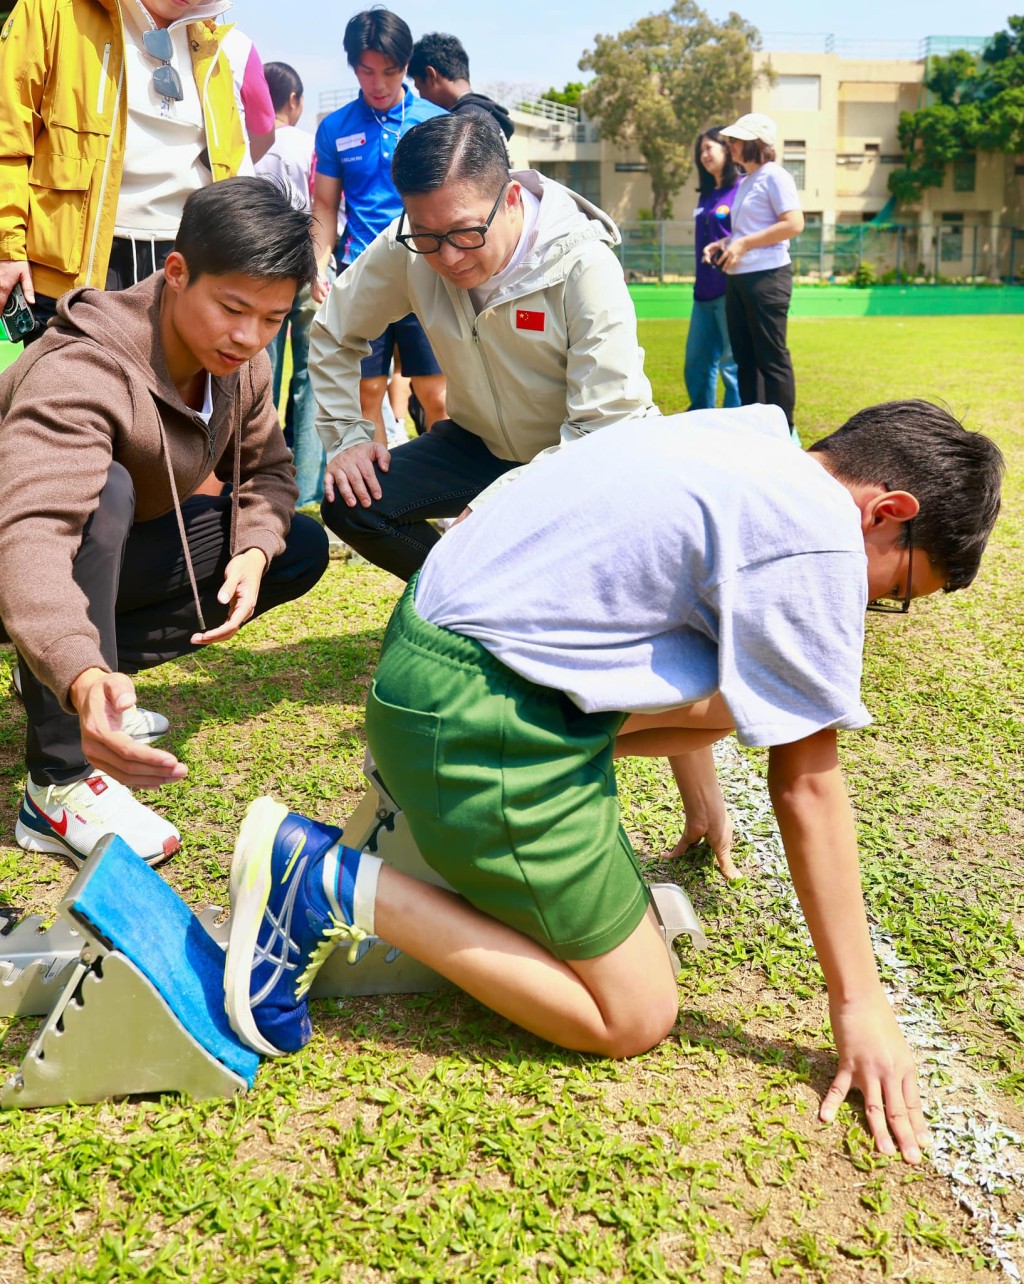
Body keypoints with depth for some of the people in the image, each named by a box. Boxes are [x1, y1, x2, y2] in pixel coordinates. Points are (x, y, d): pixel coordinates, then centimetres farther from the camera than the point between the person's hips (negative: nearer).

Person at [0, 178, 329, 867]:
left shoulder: (241, 364, -11)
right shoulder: (81, 372, -35)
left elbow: (267, 468, 2)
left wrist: (253, 553, -21)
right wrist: (83, 681, -66)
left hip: (117, 550, 7)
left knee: (302, 548, -2)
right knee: (102, 490, -38)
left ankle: (91, 663, -3)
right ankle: (62, 783, -33)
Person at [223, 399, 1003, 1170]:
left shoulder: (753, 437, 12)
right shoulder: (819, 540, -14)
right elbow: (805, 783, -10)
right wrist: (860, 1004, -1)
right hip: (478, 721, -10)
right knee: (634, 1018, 3)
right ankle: (339, 890, -5)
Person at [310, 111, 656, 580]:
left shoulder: (583, 265, -27)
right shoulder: (405, 249, -16)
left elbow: (606, 427, -28)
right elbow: (332, 334, 3)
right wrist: (345, 436, -8)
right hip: (481, 445, 4)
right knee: (350, 502, -16)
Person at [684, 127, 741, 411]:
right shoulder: (706, 194, 16)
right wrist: (700, 281, 18)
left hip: (731, 289, -8)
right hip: (704, 290, 8)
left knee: (732, 362, -3)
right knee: (696, 360, 13)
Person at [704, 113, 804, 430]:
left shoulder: (774, 177, -8)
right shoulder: (744, 182, 18)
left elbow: (794, 224, -18)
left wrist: (743, 244, -18)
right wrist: (723, 244, 9)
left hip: (767, 277, -9)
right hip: (737, 277, 9)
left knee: (771, 357, -5)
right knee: (744, 357, 11)